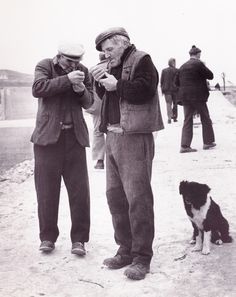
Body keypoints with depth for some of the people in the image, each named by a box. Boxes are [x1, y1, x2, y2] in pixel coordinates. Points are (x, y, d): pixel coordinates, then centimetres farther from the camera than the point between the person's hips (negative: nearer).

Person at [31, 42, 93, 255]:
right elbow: (38, 88, -17)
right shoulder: (45, 66, 2)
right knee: (47, 190, 4)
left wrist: (81, 90, -12)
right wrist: (67, 80, -23)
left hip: (75, 136, 2)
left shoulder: (83, 71, 10)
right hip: (48, 135, -2)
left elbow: (89, 102, 9)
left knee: (80, 190, -1)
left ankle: (79, 239, 9)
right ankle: (48, 237, 18)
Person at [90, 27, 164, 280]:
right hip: (113, 136, 9)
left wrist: (117, 85, -13)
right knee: (115, 195, 11)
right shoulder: (113, 65, 20)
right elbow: (105, 96, 22)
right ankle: (126, 250, 22)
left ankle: (141, 257, 2)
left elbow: (145, 90, -20)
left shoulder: (141, 60, -4)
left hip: (134, 138, -9)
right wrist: (100, 81, 5)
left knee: (138, 197, -6)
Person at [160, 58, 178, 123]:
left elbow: (161, 81, 7)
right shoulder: (176, 71, -4)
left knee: (168, 104, -1)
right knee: (175, 104, 12)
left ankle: (169, 118, -14)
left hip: (167, 90, 1)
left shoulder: (164, 71, 5)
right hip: (175, 89, -1)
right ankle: (174, 117, 15)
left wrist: (162, 90, 12)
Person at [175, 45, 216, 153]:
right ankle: (208, 142, 18)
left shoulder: (183, 66, 9)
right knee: (205, 119, 10)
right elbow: (210, 76, -6)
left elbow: (176, 81, 12)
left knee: (187, 120, 5)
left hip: (185, 96, 5)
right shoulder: (199, 64, -9)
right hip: (198, 96, -5)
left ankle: (185, 145, -3)